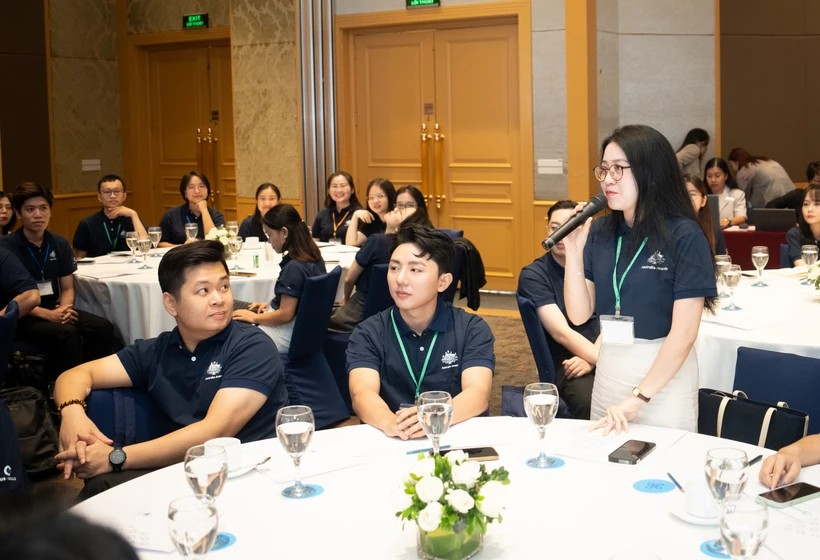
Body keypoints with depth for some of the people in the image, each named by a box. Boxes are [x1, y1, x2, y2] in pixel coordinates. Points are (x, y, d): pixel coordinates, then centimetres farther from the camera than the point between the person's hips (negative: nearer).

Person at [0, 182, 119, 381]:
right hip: (22, 318, -5)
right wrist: (46, 314, -22)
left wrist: (64, 308, -12)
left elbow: (67, 288, 10)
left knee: (103, 327, -19)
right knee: (67, 333, -32)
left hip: (54, 309, 5)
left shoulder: (60, 244, 7)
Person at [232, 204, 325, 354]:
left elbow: (285, 314, -23)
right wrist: (270, 303, 12)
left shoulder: (293, 268, -27)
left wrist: (254, 318, -9)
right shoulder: (314, 257, 1)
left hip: (290, 336, -10)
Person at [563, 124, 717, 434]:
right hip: (608, 370, 5)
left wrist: (637, 398, -18)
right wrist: (573, 249, -11)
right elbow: (578, 314, 0)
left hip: (665, 374, -4)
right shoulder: (600, 232, 1)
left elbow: (684, 333, -16)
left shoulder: (683, 236, -13)